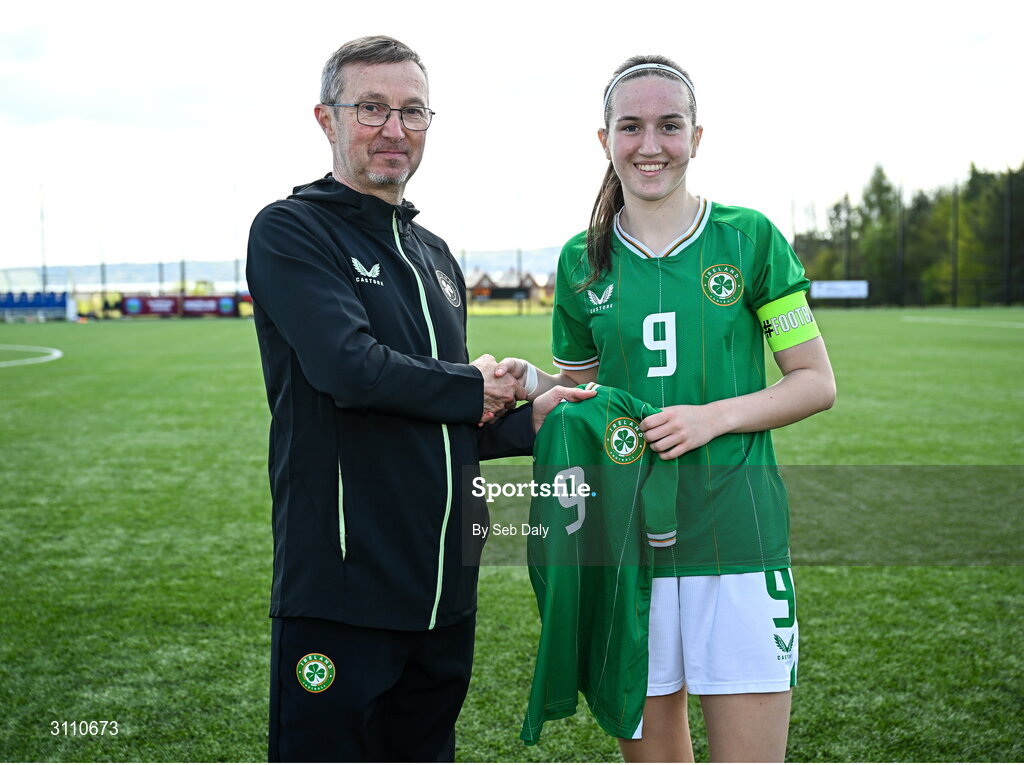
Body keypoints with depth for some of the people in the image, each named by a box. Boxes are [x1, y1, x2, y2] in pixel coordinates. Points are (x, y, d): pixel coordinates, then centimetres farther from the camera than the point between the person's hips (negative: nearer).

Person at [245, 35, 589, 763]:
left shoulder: (435, 254, 17)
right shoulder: (289, 231, -7)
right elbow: (351, 369, -23)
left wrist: (526, 420, 3)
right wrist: (475, 388, -7)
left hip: (443, 592, 7)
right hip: (339, 592, -7)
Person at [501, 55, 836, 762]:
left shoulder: (749, 238, 1)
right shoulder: (584, 262, 8)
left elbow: (817, 383, 2)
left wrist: (716, 416, -13)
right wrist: (527, 380, -4)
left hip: (737, 535, -2)